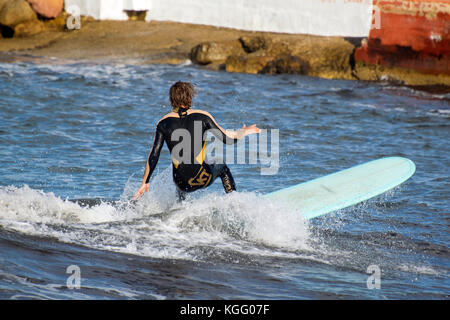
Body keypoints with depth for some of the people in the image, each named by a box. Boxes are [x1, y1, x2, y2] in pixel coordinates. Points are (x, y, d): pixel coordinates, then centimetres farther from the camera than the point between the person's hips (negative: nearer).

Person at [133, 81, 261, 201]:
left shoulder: (163, 123, -2)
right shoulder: (202, 117, -6)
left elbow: (153, 156, -3)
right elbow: (228, 139, -1)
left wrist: (145, 183, 5)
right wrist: (245, 132, 18)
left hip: (182, 183, 1)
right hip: (203, 179, -1)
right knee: (222, 167, 33)